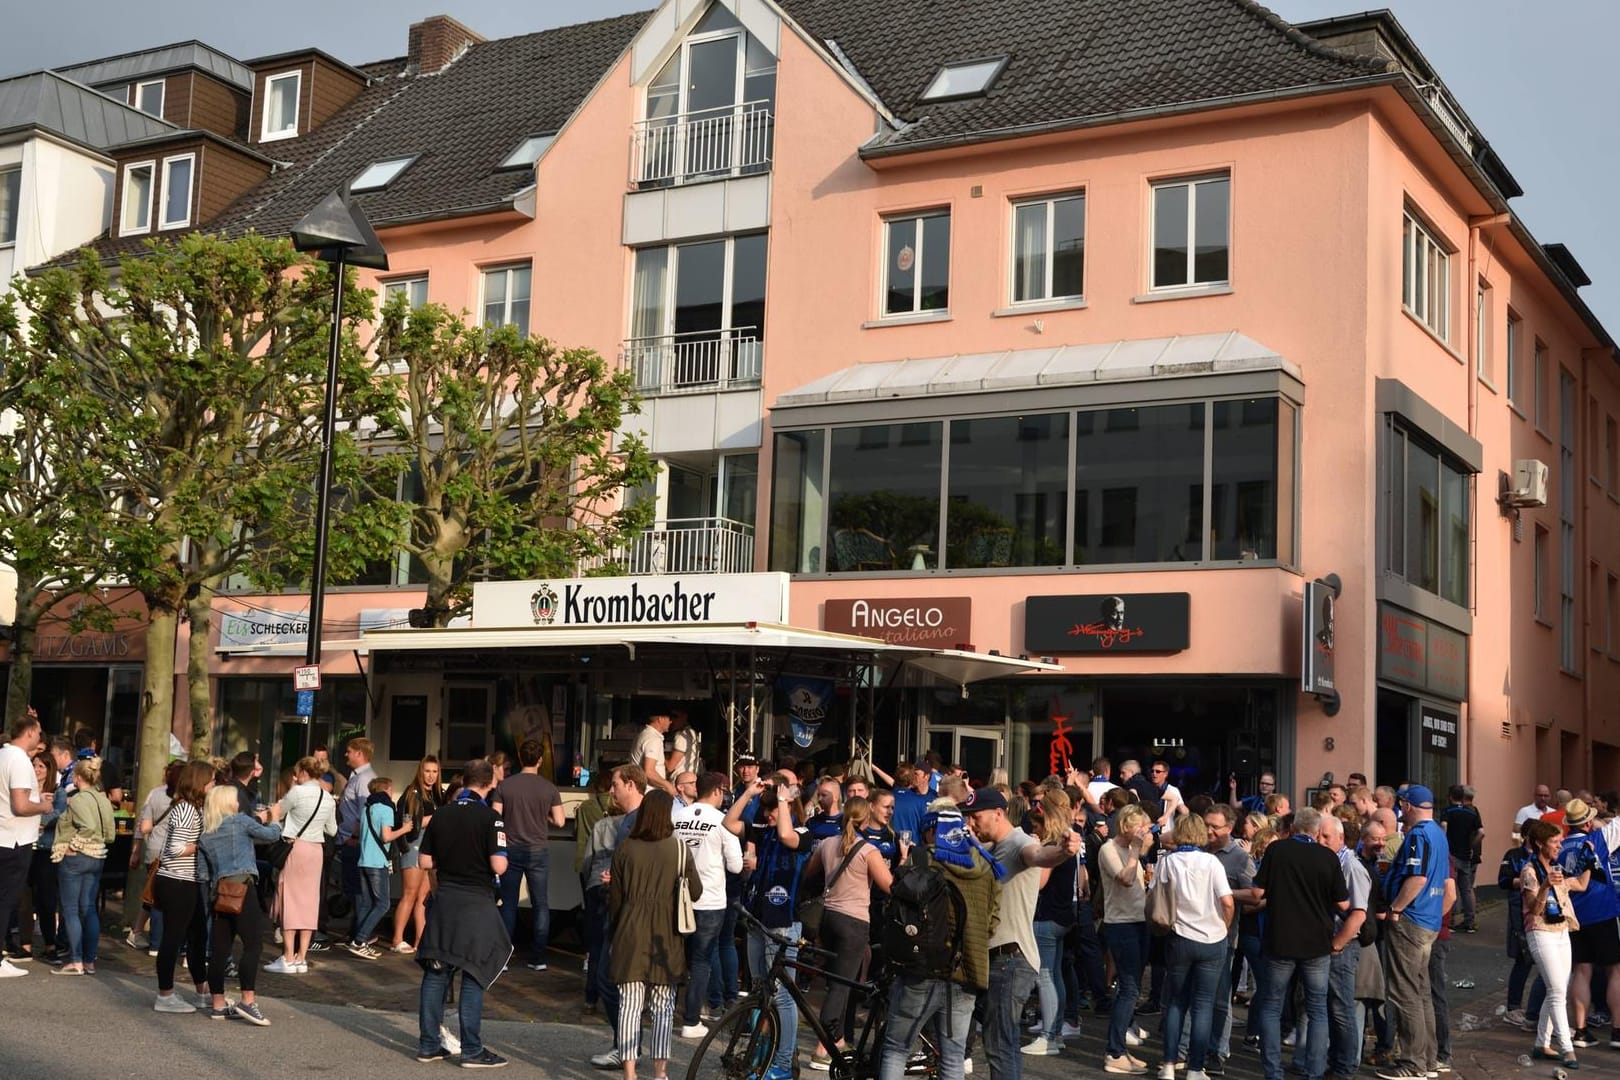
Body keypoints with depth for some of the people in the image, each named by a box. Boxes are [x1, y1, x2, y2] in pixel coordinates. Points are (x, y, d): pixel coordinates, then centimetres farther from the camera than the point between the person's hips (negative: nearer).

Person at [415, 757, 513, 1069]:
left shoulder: (441, 815, 4)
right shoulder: (490, 818, -12)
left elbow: (424, 862, 7)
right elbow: (499, 866, -17)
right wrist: (492, 858, 4)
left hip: (444, 900, 5)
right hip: (476, 903, -5)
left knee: (435, 973, 11)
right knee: (473, 977, 1)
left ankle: (428, 1044, 16)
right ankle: (472, 1050, 4)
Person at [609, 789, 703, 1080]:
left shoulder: (625, 848, -1)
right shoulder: (678, 848, -4)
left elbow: (615, 896, 4)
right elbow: (695, 892, 1)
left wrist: (615, 927, 19)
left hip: (630, 933, 1)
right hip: (665, 935, -1)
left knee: (630, 1004, 3)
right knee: (663, 1006, 8)